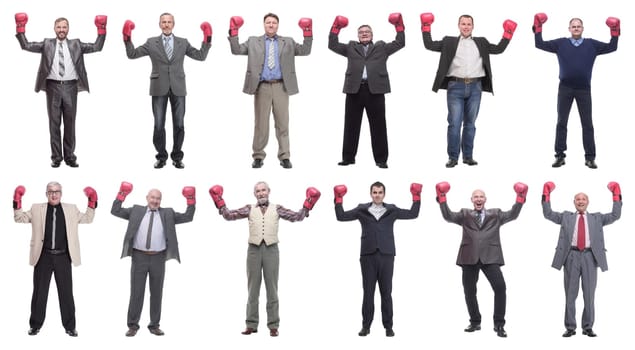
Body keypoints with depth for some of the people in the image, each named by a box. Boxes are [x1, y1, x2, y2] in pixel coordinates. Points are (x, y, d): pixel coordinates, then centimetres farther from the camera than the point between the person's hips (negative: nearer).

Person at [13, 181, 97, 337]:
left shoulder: (71, 209, 9)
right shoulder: (37, 209, 7)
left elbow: (87, 219, 15)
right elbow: (20, 218, 10)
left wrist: (92, 202, 3)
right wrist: (17, 201, -3)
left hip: (63, 257, 0)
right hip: (44, 256, 0)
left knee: (66, 292, 5)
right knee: (39, 292, 7)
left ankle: (70, 326, 13)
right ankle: (35, 325, 17)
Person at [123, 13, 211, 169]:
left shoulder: (183, 43, 8)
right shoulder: (151, 43, 5)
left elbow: (201, 56, 5)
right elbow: (132, 54, 2)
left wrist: (207, 40, -7)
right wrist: (128, 40, -11)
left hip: (178, 88, 1)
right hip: (159, 88, -1)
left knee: (179, 125, 3)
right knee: (159, 125, 0)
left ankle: (177, 157, 14)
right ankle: (161, 157, 13)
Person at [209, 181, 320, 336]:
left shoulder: (277, 209, 10)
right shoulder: (250, 209, 10)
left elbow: (298, 216, 5)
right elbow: (229, 215, 4)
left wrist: (307, 205, -6)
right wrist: (220, 202, -4)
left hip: (271, 249, -1)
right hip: (254, 249, 1)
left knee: (272, 288, 2)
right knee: (253, 288, 6)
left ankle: (273, 325, 5)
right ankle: (251, 325, 11)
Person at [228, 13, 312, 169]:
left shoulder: (288, 42, 13)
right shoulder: (253, 41, 12)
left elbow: (305, 51, 5)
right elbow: (236, 50, 4)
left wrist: (307, 33, -7)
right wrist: (233, 32, -7)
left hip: (281, 87, 0)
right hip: (262, 87, 0)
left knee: (283, 123, 2)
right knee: (260, 123, 4)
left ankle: (284, 157, 6)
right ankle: (258, 156, 12)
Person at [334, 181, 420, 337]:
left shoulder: (392, 210, 7)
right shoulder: (362, 210, 6)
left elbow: (413, 214, 9)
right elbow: (341, 216, 7)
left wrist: (416, 197, 1)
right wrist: (339, 200, -2)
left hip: (386, 256, 0)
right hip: (368, 256, 0)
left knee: (386, 292, 3)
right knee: (368, 292, 4)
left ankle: (388, 326, 8)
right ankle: (366, 326, 9)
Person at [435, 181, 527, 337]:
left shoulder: (495, 215, 14)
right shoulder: (465, 215, 13)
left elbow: (512, 215, 2)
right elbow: (448, 216, 0)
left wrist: (520, 198, -9)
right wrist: (442, 198, -10)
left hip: (489, 257, -1)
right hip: (469, 257, 1)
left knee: (500, 287, -14)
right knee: (469, 291, 7)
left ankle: (499, 324, -5)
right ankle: (475, 322, 24)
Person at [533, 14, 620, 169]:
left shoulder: (591, 44, 7)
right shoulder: (561, 43, 6)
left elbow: (611, 47, 6)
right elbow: (540, 44, 4)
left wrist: (615, 32, -6)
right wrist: (538, 28, -4)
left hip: (583, 89, 0)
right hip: (565, 88, 0)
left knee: (587, 123, 2)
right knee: (561, 122, 4)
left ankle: (590, 157, 7)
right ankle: (560, 156, 10)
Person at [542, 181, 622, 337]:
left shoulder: (597, 218, 16)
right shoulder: (566, 217, 15)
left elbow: (615, 215, 9)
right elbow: (547, 214, 9)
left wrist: (616, 195, 4)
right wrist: (546, 194, 3)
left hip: (589, 257, 1)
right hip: (572, 256, 0)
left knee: (589, 294, 4)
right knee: (570, 294, 2)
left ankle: (588, 327, 11)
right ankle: (570, 327, 7)